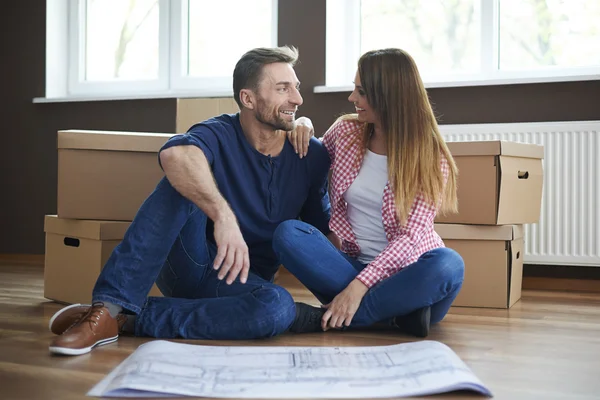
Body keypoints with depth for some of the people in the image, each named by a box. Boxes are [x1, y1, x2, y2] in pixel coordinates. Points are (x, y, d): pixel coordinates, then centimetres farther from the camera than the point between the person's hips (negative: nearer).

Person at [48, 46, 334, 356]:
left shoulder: (312, 157, 0)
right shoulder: (219, 135, -12)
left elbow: (326, 229, 5)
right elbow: (175, 154, -37)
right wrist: (223, 215, -51)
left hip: (242, 278, 3)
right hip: (187, 263, -2)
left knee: (278, 307, -34)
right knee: (184, 182, -29)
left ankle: (130, 319, -25)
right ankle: (110, 307, -34)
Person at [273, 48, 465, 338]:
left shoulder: (430, 157, -8)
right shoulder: (345, 131, 3)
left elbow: (411, 237, -16)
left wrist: (358, 286, -27)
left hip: (404, 271, -2)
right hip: (354, 263, 3)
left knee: (448, 265, -36)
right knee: (288, 233, -23)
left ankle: (330, 316, -27)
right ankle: (393, 313, -26)